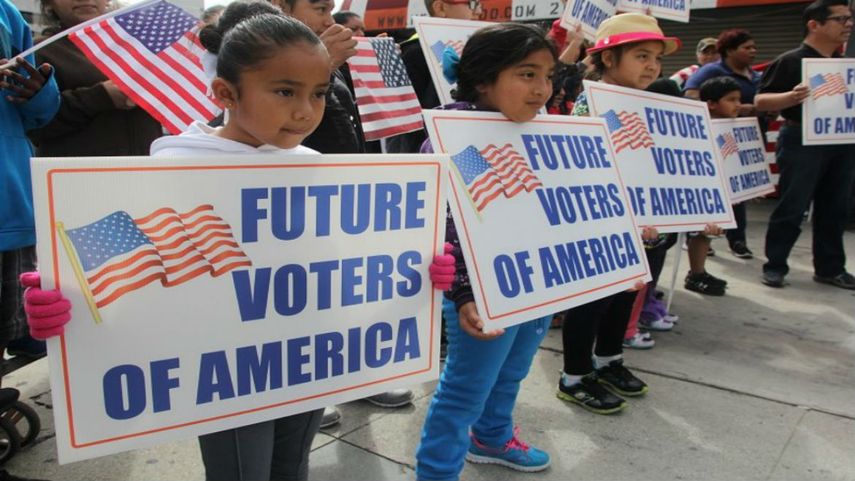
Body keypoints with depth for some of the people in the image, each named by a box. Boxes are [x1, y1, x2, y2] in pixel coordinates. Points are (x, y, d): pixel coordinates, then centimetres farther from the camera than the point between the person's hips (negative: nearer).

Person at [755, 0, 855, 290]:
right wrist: (792, 96, -29)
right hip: (802, 142, -6)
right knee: (792, 208, -3)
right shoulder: (791, 61, -6)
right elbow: (760, 101, -12)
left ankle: (830, 268, 19)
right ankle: (774, 266, 8)